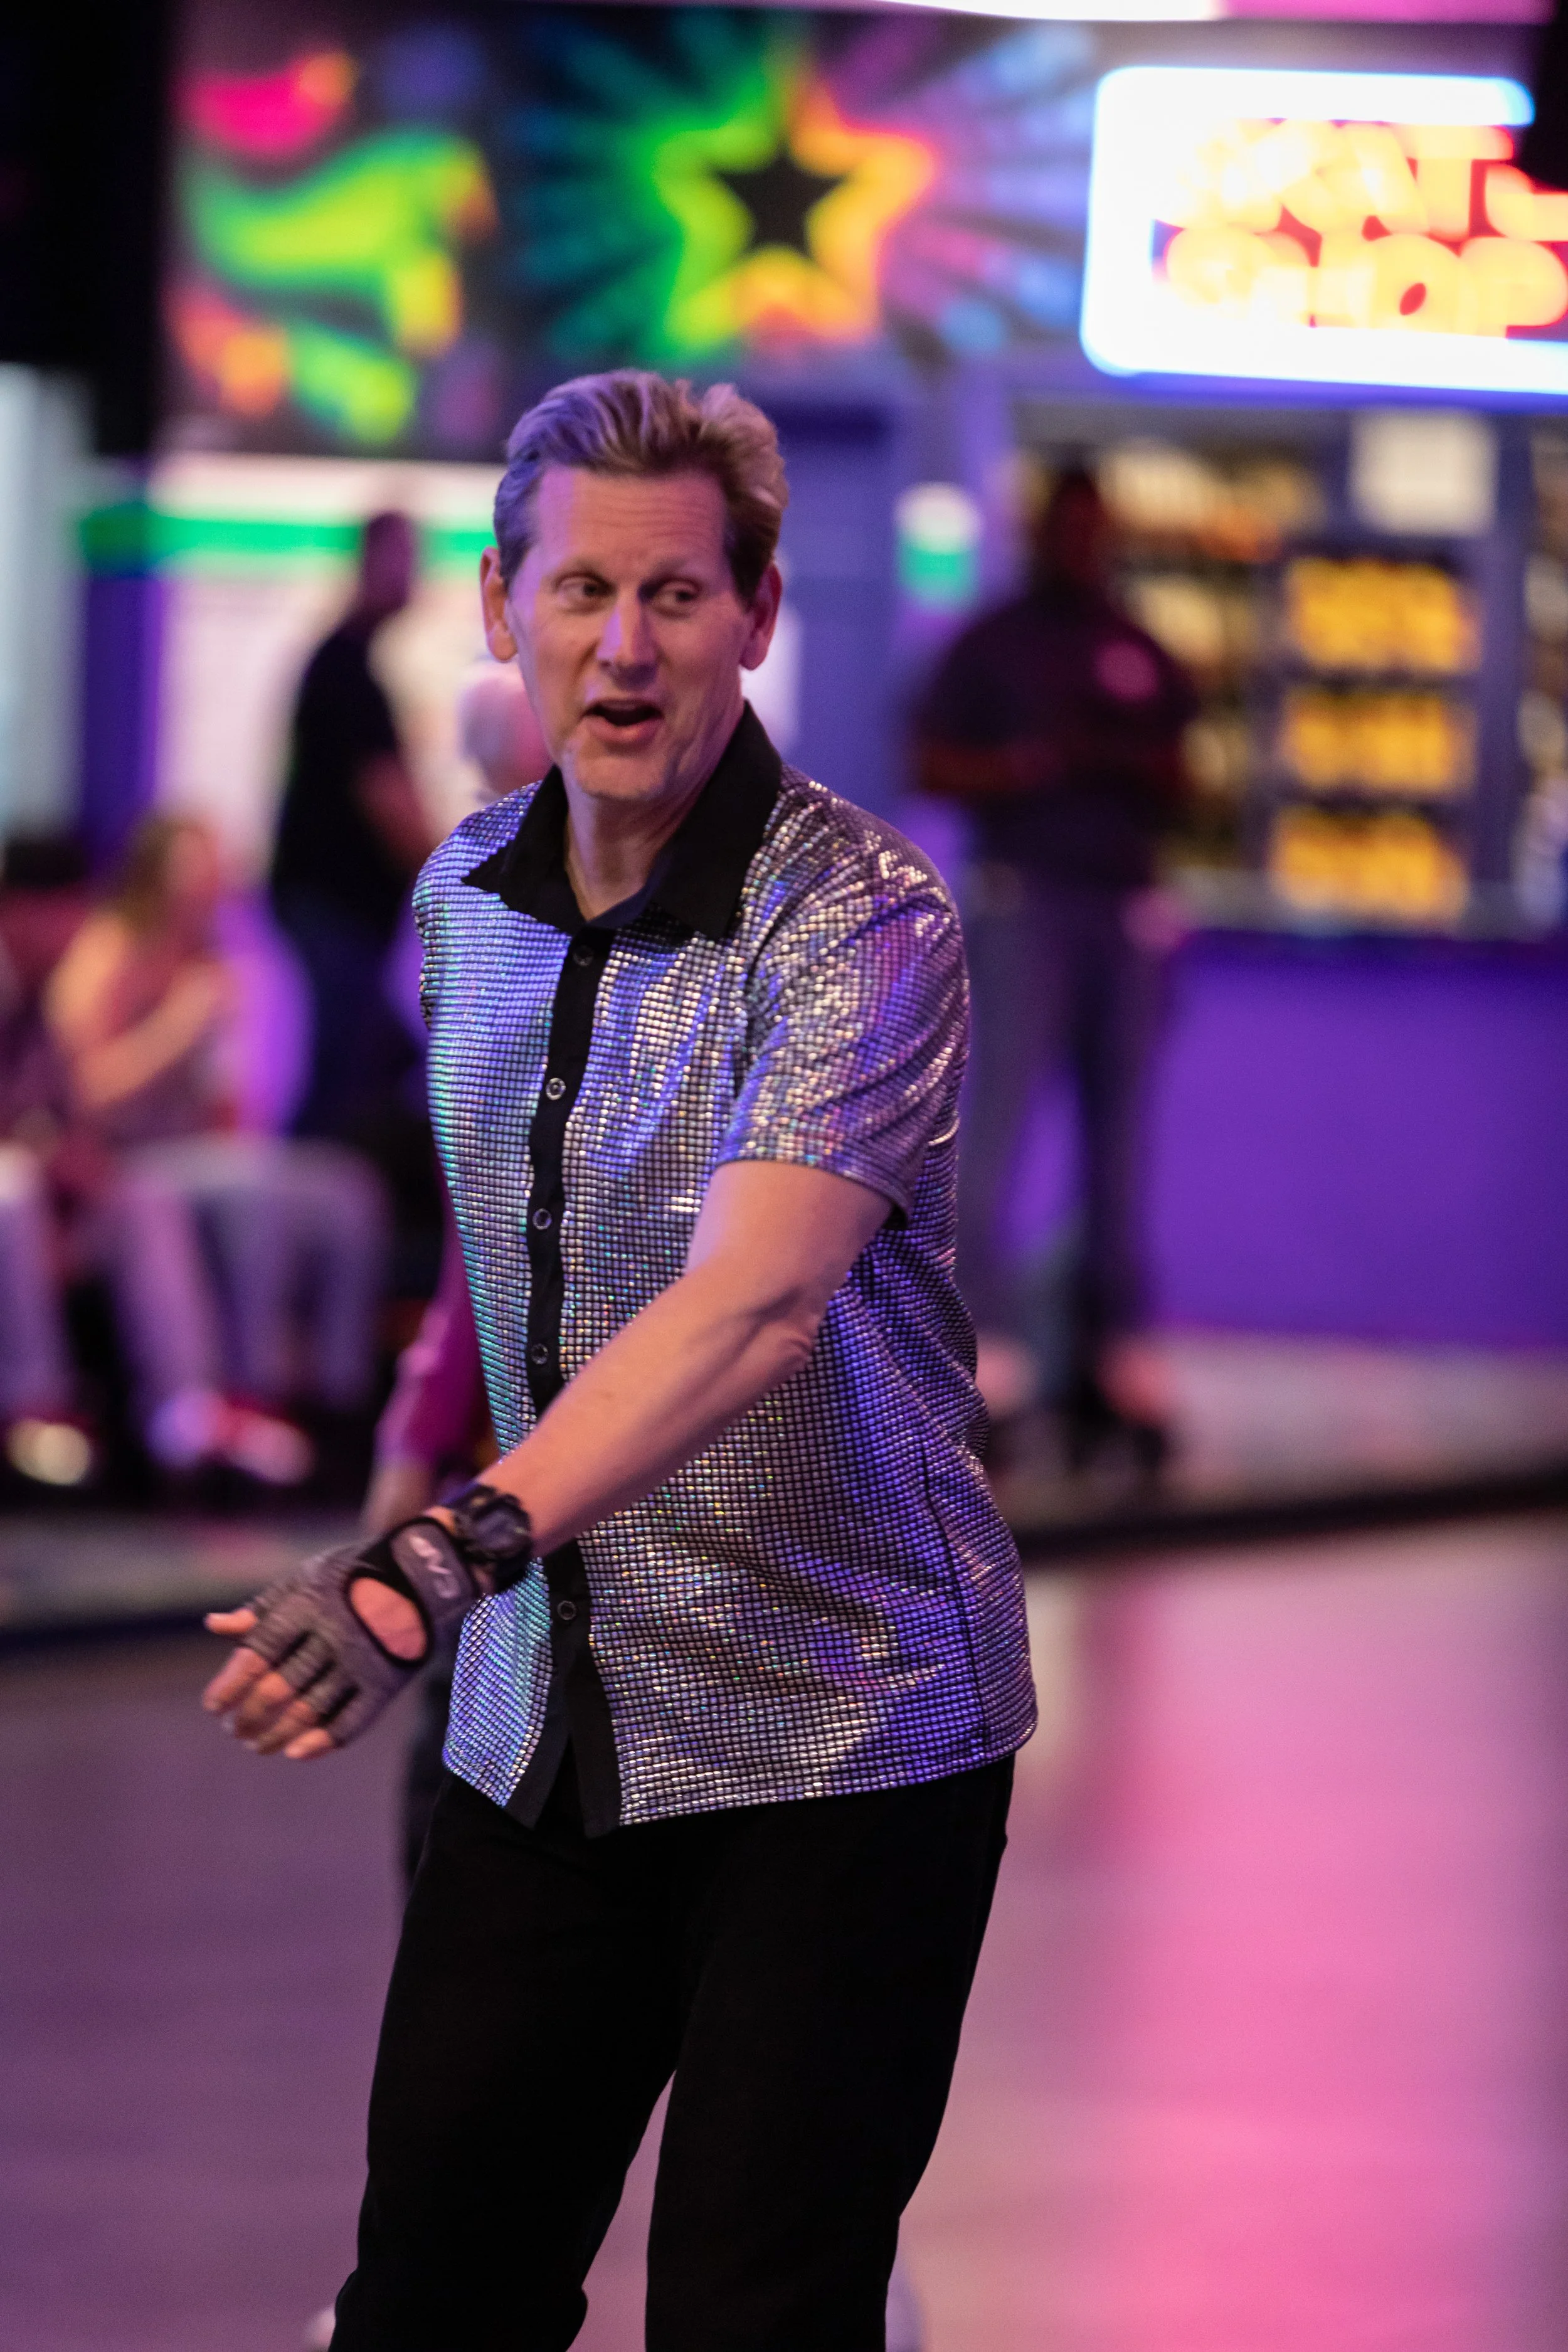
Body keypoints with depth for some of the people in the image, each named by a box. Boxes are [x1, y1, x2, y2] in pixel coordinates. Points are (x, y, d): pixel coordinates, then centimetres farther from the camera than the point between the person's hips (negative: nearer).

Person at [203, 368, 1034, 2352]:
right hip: (540, 1731, 6)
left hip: (832, 1737, -6)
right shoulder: (466, 901, 5)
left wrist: (441, 1562, -45)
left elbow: (753, 1303, -33)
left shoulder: (860, 923, -18)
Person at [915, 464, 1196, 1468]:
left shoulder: (1146, 658, 15)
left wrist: (1133, 763, -6)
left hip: (1129, 910, 4)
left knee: (1118, 1142, 5)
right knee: (996, 1125, -13)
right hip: (1025, 904, -4)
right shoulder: (993, 644, 5)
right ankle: (985, 1356, -14)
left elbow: (1178, 787, 15)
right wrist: (1035, 764, -14)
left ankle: (1114, 1365, 8)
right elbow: (936, 764, 1)